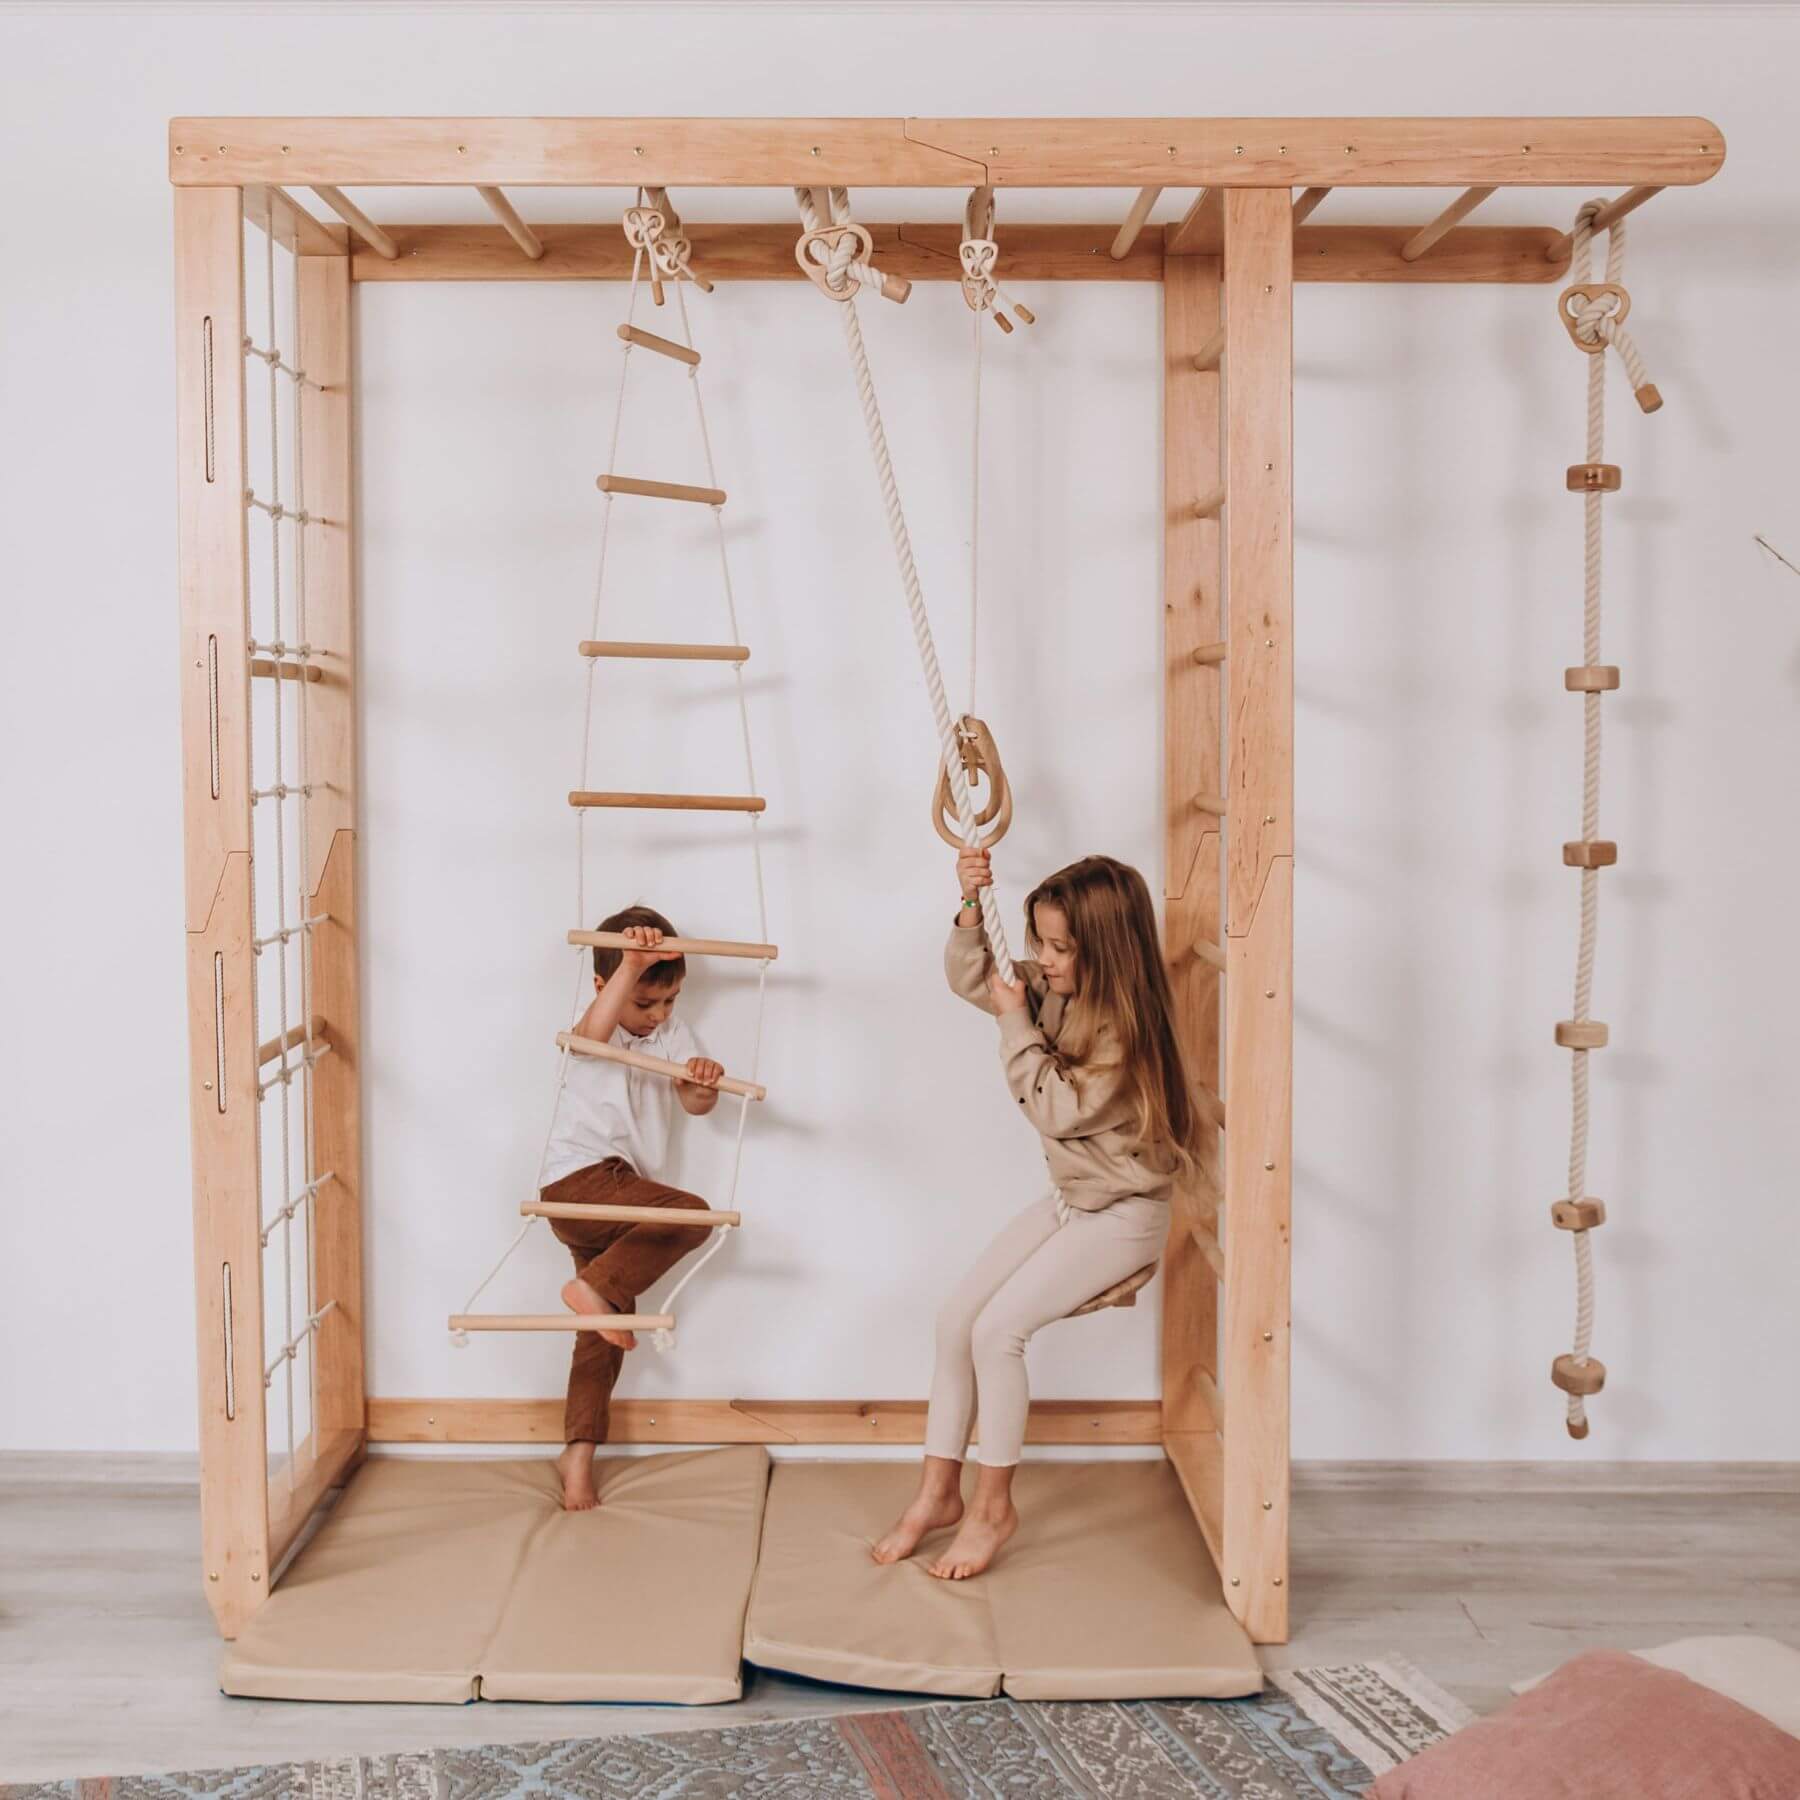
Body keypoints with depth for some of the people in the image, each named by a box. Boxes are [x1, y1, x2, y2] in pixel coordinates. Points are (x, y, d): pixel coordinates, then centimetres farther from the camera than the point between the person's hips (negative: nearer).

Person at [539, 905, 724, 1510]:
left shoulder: (672, 1034, 10)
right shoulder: (597, 1033, -10)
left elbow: (695, 1103, 0)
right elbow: (595, 1028, -37)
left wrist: (704, 1082, -26)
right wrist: (632, 966, -54)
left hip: (618, 1197, 8)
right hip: (579, 1181, -8)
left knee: (605, 1333, 12)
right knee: (690, 1214, -28)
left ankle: (579, 1452, 20)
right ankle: (594, 1287, -20)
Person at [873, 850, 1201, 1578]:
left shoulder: (1127, 1025, -24)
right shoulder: (1054, 991, 0)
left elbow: (1057, 1109, -26)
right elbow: (970, 979, 8)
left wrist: (1016, 1021, -21)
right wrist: (972, 907, -9)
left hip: (1124, 1215, -8)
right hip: (1068, 1198, 8)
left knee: (999, 1328, -20)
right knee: (956, 1315, -2)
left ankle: (993, 1507, -3)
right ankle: (938, 1493, 8)